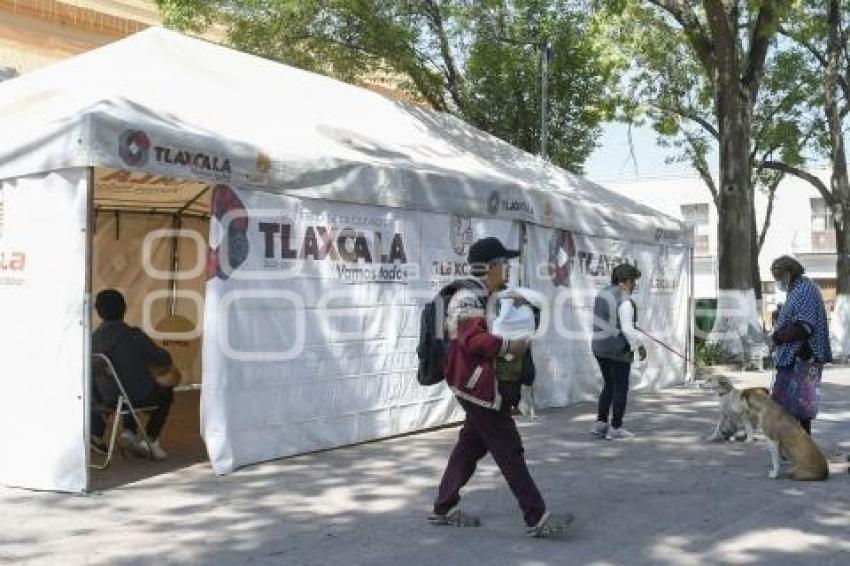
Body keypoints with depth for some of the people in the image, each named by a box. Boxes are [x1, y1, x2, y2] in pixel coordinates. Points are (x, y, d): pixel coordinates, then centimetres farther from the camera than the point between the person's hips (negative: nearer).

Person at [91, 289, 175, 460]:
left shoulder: (94, 338, -5)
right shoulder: (133, 336, -18)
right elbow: (165, 360, -11)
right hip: (139, 397, -5)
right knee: (166, 393, 26)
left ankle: (129, 431, 24)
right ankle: (150, 439, 18)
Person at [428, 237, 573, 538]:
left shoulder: (487, 296, 17)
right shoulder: (469, 296, -17)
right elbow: (472, 340, -28)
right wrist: (508, 346, -22)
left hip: (484, 386, 11)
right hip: (480, 386, -11)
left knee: (470, 446, 15)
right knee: (510, 452, -7)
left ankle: (444, 509, 24)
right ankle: (537, 519, -3)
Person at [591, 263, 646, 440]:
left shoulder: (604, 293, 8)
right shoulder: (625, 301, -18)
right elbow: (627, 329, -22)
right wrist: (639, 346, -12)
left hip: (599, 347, 8)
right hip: (618, 349, -8)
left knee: (610, 386, 19)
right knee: (621, 389, 5)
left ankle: (600, 424, 17)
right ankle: (615, 429, 10)